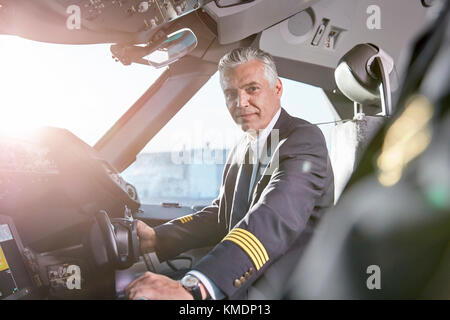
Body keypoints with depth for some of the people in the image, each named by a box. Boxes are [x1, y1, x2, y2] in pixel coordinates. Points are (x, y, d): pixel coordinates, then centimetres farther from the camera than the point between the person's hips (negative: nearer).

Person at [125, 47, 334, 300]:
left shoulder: (304, 138, -13)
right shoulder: (241, 151, 14)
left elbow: (277, 217, -29)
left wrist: (192, 288, -40)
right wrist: (156, 238, -1)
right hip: (239, 290, 7)